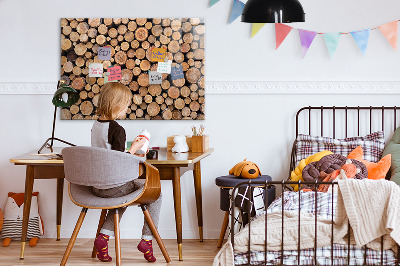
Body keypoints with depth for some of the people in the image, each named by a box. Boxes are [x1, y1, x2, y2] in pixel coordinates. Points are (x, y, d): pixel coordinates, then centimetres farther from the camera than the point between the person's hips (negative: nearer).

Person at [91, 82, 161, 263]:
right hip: (114, 186, -8)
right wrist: (134, 149, -7)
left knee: (122, 196, 36)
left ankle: (104, 236, 19)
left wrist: (130, 153, 18)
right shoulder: (117, 129, -19)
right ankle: (147, 239, 9)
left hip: (96, 186, 8)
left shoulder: (95, 126, 7)